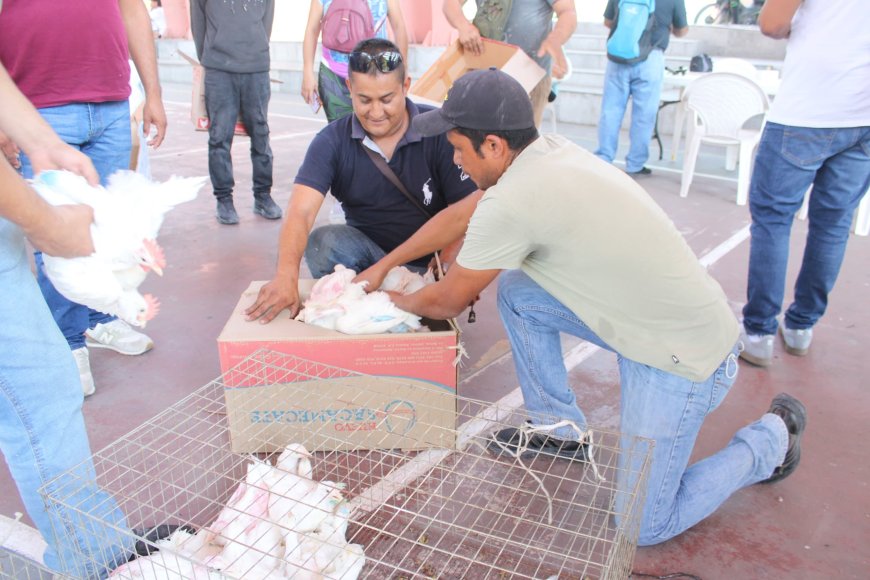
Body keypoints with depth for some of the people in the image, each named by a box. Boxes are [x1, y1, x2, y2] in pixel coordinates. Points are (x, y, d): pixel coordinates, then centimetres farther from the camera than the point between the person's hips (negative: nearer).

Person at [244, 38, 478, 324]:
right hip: (368, 251, 3)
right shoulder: (332, 141, -7)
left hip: (430, 259, -2)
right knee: (321, 241, -27)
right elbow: (301, 211, -20)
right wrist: (286, 275, -39)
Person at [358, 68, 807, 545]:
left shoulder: (512, 201, -27)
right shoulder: (546, 151, 0)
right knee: (515, 292, 5)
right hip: (642, 313, 9)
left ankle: (771, 437, 19)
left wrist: (398, 304, 12)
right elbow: (459, 216, 14)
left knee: (640, 528, 2)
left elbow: (447, 302, -10)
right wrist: (382, 266, 21)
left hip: (683, 357, -9)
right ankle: (560, 428, 21)